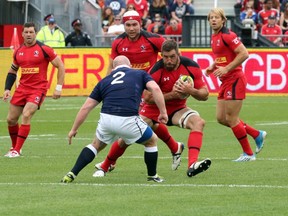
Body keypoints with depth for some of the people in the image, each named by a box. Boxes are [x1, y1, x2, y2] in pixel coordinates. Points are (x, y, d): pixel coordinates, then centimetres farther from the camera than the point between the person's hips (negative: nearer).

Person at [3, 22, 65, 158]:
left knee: (26, 116, -21)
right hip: (22, 88, 6)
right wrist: (7, 89, 8)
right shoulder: (18, 52, 8)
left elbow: (60, 66, -5)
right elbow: (12, 71, 21)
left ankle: (17, 150, -15)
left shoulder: (44, 49, -8)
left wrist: (58, 88, -9)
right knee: (11, 119, 5)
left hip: (38, 89, -6)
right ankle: (14, 147, 27)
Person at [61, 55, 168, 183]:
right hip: (128, 121, -3)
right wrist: (163, 112, 4)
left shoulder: (105, 81, 24)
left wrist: (74, 129, 29)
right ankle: (152, 176, 31)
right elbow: (155, 88, -1)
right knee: (152, 141, 26)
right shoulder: (139, 74, 19)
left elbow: (86, 107, 22)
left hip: (106, 119, 3)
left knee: (96, 145, 30)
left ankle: (71, 175, 19)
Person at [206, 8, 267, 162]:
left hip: (234, 80, -9)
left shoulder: (227, 36, -15)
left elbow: (244, 54, -21)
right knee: (221, 118, 9)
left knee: (231, 118, -6)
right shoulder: (214, 37, 12)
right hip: (225, 81, 9)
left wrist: (226, 69, -23)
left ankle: (248, 153, 7)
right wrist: (212, 67, 8)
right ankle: (257, 135, 22)